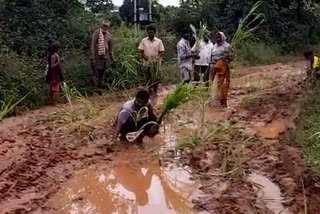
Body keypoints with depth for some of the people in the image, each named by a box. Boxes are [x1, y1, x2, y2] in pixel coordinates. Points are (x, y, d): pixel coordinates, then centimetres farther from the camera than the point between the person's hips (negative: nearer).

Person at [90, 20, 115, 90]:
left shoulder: (109, 35, 5)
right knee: (96, 73, -6)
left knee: (102, 74, 10)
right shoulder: (96, 33, -10)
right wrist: (92, 58, -17)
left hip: (104, 57, 5)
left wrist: (112, 58, 16)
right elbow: (92, 46, -13)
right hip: (96, 57, -5)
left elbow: (110, 48, 14)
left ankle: (100, 88, 18)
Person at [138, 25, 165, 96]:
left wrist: (158, 58, -16)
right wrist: (144, 56, -14)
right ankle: (150, 91, 18)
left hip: (156, 62, -1)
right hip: (147, 62, 1)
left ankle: (155, 91, 12)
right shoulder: (144, 41, 2)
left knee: (156, 77, -2)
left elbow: (161, 52, 1)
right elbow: (141, 51, 3)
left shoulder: (159, 41, 0)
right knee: (148, 78, 6)